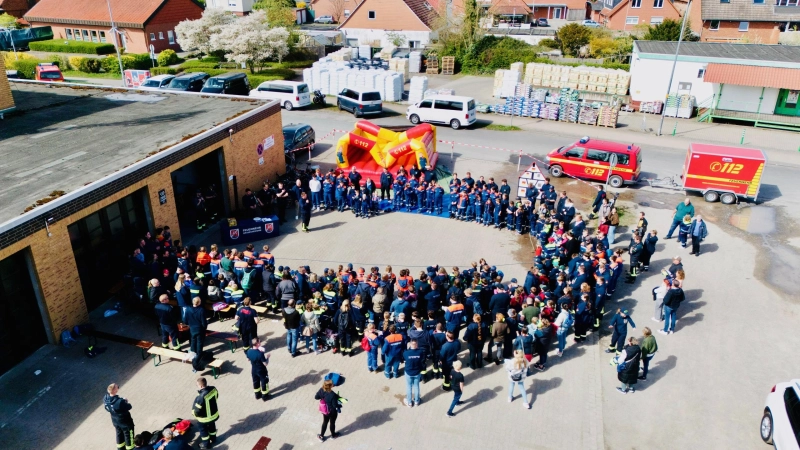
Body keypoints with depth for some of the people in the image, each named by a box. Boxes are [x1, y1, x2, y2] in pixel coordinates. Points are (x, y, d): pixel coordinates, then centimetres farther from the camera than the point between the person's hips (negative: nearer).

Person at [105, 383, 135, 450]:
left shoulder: (105, 398, -21)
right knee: (128, 435, 20)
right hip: (125, 422, -6)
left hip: (115, 421, 6)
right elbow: (129, 407, -25)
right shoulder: (120, 402, -41)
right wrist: (125, 402, -4)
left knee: (119, 433, 31)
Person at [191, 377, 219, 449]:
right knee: (212, 426, 32)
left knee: (203, 430, 23)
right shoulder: (213, 389, -19)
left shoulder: (201, 397, -40)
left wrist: (193, 413, -6)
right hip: (214, 414, 6)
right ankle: (213, 438, 55)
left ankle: (206, 444, 42)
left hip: (205, 418, -6)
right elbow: (216, 396, 3)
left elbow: (197, 411, -28)